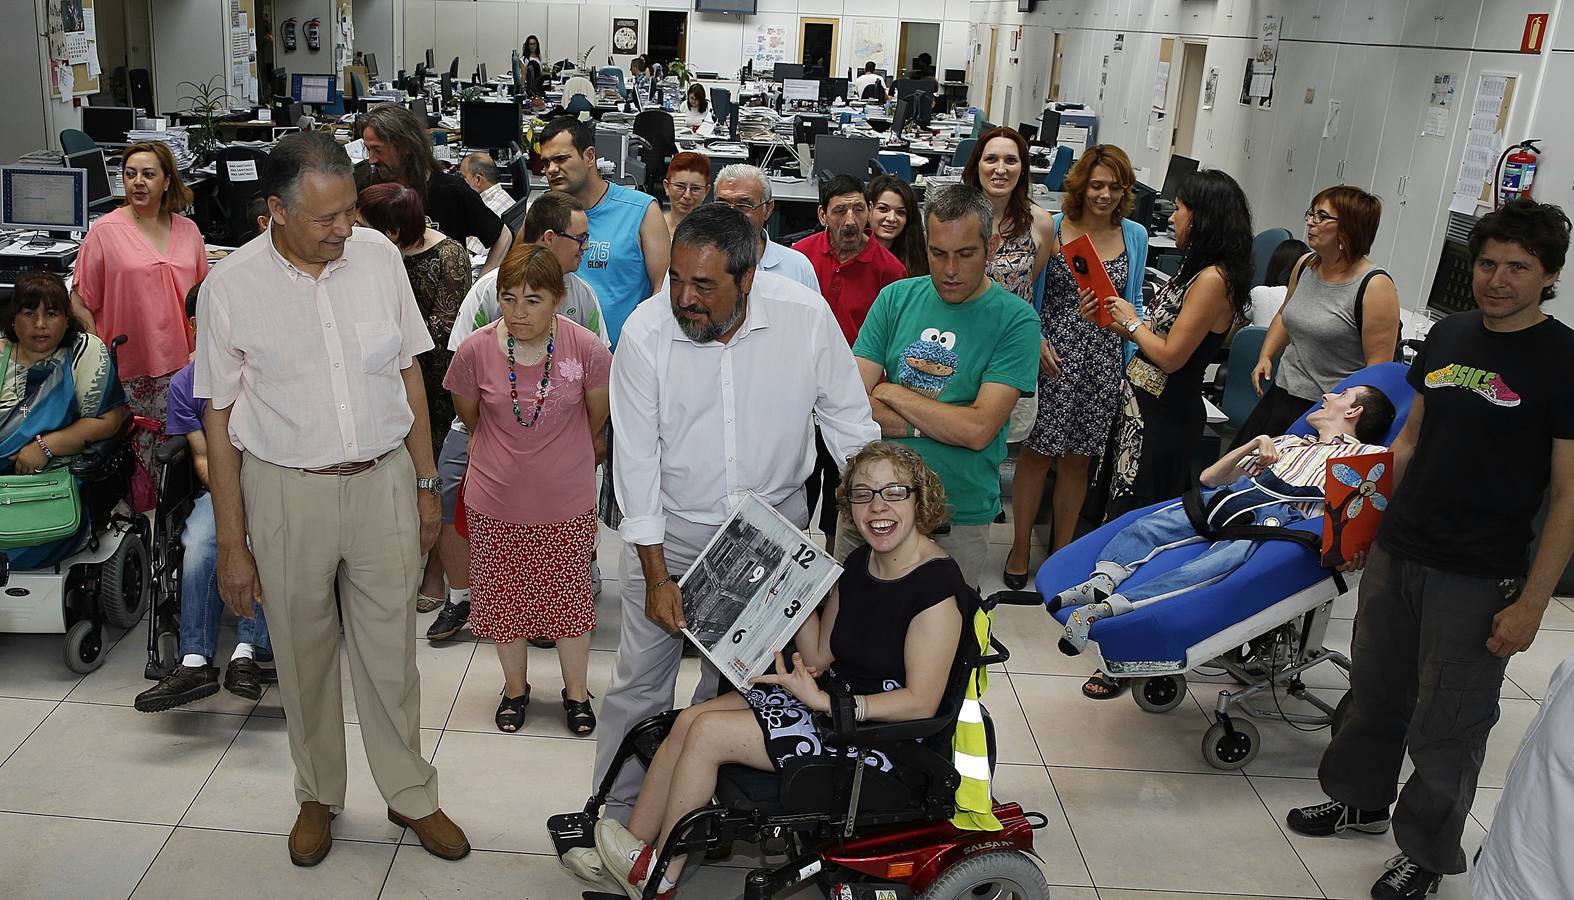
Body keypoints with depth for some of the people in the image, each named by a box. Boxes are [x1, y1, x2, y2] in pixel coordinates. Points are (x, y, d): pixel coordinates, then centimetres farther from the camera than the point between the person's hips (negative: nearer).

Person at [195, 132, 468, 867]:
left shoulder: (378, 256, -5)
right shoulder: (231, 288, -10)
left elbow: (409, 371, 5)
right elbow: (219, 419, -5)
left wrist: (426, 485, 6)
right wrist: (232, 544, -4)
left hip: (383, 481, 1)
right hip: (287, 493, -1)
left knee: (390, 649, 11)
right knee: (303, 655, 14)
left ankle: (410, 795, 30)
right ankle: (318, 795, 36)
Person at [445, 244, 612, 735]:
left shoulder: (586, 349, -17)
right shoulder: (475, 350, -15)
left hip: (567, 501, -1)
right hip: (495, 500, 1)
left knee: (569, 596, 13)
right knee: (503, 597, 15)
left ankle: (576, 691, 34)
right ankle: (515, 686, 38)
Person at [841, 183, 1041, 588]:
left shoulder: (1015, 320, -9)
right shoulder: (896, 298, 1)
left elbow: (978, 430, -19)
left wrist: (890, 392, -10)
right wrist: (945, 420, -16)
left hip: (959, 521, -3)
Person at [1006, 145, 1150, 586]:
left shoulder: (1135, 236, 5)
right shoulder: (1052, 227, -4)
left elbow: (1133, 301, 12)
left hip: (1104, 362, 3)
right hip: (1053, 354, -3)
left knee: (1077, 458, 12)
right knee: (1037, 452, 3)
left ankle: (1062, 549, 26)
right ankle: (1020, 548, 18)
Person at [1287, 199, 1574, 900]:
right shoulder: (1448, 335, 6)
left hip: (1477, 579, -6)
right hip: (1395, 554, 6)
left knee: (1446, 727, 7)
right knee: (1374, 690, 19)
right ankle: (1360, 799, 41)